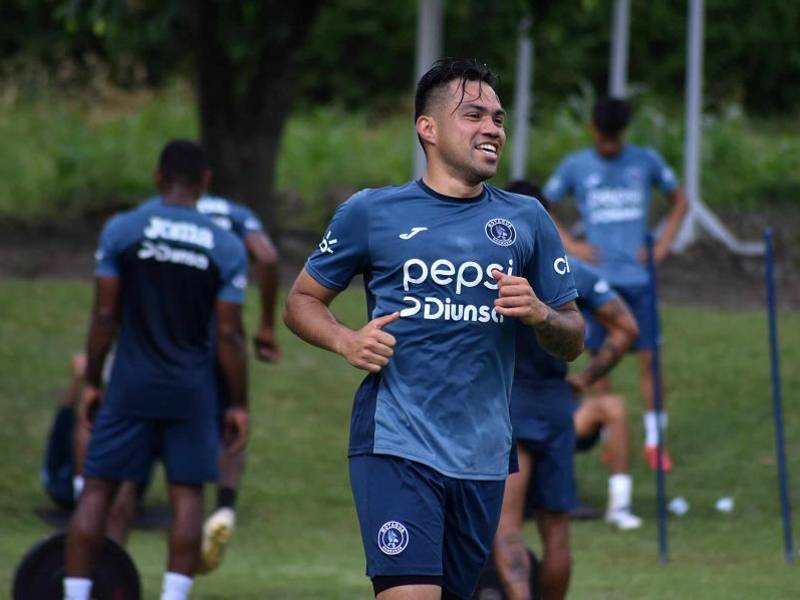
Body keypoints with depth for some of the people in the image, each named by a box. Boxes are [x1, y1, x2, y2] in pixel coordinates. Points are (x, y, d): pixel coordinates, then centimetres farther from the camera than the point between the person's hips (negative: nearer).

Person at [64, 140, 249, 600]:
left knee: (98, 488, 3)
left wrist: (92, 382, 4)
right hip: (192, 390, 0)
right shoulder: (227, 247, -3)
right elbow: (229, 335, -5)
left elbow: (105, 315, -4)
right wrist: (239, 405, 2)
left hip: (132, 385, 0)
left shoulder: (122, 231, -4)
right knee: (187, 493, 6)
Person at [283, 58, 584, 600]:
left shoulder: (527, 220, 11)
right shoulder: (371, 212, 3)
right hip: (396, 446, -4)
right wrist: (347, 341, -9)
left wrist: (539, 314, -9)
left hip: (484, 454, 4)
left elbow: (573, 343, 14)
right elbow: (302, 301, 12)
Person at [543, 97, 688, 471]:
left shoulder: (646, 162, 3)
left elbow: (679, 200, 15)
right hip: (598, 276, 0)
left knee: (648, 358, -2)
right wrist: (570, 246, 0)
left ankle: (654, 440, 7)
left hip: (639, 276, 0)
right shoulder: (575, 167, 2)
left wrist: (663, 245, 4)